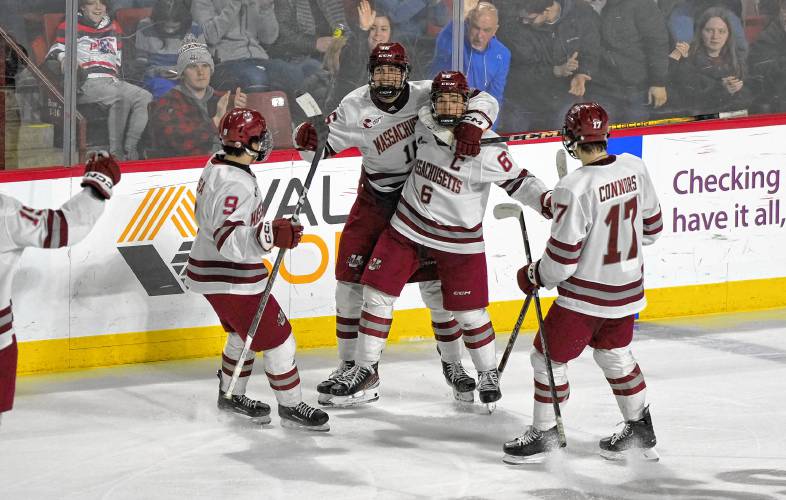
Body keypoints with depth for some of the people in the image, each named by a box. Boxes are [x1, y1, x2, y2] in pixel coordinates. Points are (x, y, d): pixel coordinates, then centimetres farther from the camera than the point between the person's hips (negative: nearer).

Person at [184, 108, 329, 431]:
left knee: (245, 333, 26)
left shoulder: (217, 167, 4)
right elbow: (229, 241, -37)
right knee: (276, 337, -2)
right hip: (230, 279, -10)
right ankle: (290, 407, 8)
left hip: (210, 268, 10)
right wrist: (271, 235, -48)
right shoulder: (235, 184, -28)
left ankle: (231, 395, 39)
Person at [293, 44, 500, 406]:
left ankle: (452, 363, 16)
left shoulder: (426, 96, -16)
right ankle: (350, 365, 12)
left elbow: (483, 100, -16)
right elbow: (323, 145, -2)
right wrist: (307, 140, -25)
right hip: (375, 199, 2)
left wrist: (472, 124, -37)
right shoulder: (356, 107, -10)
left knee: (435, 284, -2)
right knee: (351, 277, -2)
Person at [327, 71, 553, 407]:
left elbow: (517, 182, -14)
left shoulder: (486, 147, -20)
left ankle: (488, 373, 25)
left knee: (469, 313, 1)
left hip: (459, 241, -4)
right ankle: (366, 371, 13)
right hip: (408, 227, 4)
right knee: (377, 294, 1)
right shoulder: (423, 123, -5)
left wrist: (546, 202, -33)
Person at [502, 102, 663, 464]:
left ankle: (544, 434, 20)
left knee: (549, 357, 10)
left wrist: (534, 277, -3)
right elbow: (652, 224, 8)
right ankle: (640, 431, 31)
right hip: (628, 287, 7)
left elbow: (563, 257, -21)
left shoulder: (574, 189, -26)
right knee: (615, 354, 25)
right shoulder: (634, 169, -6)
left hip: (585, 295, -7)